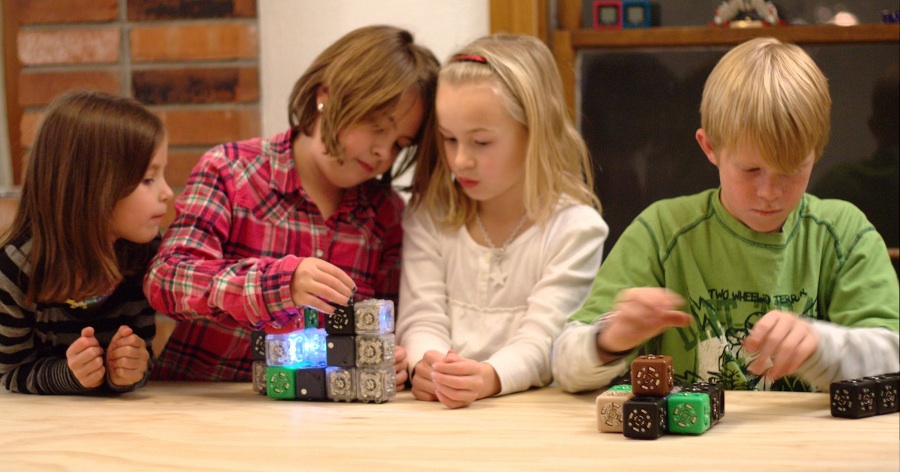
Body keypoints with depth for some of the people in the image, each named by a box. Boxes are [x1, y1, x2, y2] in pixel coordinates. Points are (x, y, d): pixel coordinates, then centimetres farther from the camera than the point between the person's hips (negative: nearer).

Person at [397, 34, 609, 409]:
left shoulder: (575, 229, -1)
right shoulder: (429, 219, 11)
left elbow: (541, 341, -9)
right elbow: (421, 319, 2)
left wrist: (490, 378, -29)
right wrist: (427, 367, -20)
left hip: (536, 414, -3)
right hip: (439, 407, 3)